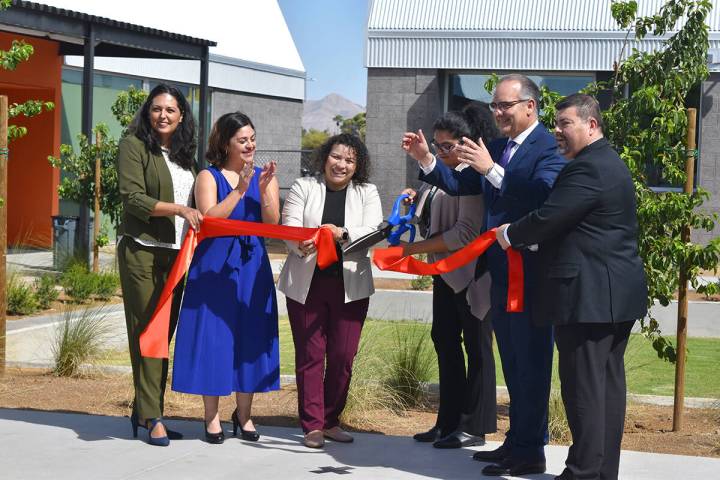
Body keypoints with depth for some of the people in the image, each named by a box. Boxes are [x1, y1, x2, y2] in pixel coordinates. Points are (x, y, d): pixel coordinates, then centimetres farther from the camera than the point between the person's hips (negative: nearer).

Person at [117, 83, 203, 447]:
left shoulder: (183, 154, 17)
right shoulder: (134, 146, -3)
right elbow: (133, 198, -13)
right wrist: (179, 209, -20)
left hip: (175, 253, 6)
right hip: (142, 250, -6)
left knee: (165, 333, 6)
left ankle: (143, 412, 14)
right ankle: (151, 417, -5)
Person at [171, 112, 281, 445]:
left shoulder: (264, 177, 9)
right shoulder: (209, 177, 1)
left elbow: (272, 224, -3)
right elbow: (209, 218, -14)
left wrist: (263, 189, -17)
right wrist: (239, 189, -19)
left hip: (252, 267, 3)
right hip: (214, 265, -3)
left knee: (249, 336, 4)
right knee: (212, 335, -2)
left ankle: (243, 414, 17)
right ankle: (212, 417, 6)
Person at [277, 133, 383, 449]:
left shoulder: (367, 193, 9)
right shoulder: (303, 187, 6)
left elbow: (374, 231, -7)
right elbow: (289, 227, -4)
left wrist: (342, 234, -25)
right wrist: (302, 245, -27)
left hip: (350, 285, 1)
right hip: (306, 284, -1)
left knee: (343, 356, 2)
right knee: (310, 355, -1)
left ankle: (330, 421, 15)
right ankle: (312, 425, 3)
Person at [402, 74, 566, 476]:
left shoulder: (549, 148, -14)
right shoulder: (496, 148, 12)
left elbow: (542, 194, -29)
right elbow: (460, 185, 13)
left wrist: (491, 169, -34)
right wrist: (425, 159, -1)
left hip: (532, 272, -9)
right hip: (501, 272, 9)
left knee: (531, 361, -2)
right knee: (513, 362, 16)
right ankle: (517, 440, 26)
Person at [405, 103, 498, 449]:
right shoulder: (447, 173, 15)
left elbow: (466, 232, -20)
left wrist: (415, 249, -17)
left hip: (470, 274, -10)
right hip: (446, 274, 10)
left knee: (476, 346, -1)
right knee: (445, 341, 11)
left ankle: (474, 427, 4)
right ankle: (449, 422, 19)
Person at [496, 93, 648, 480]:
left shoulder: (588, 168, -16)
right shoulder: (610, 163, 18)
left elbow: (548, 218, -19)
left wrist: (511, 235, -2)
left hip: (588, 295, -10)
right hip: (616, 295, 10)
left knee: (583, 387, -6)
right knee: (608, 383, 11)